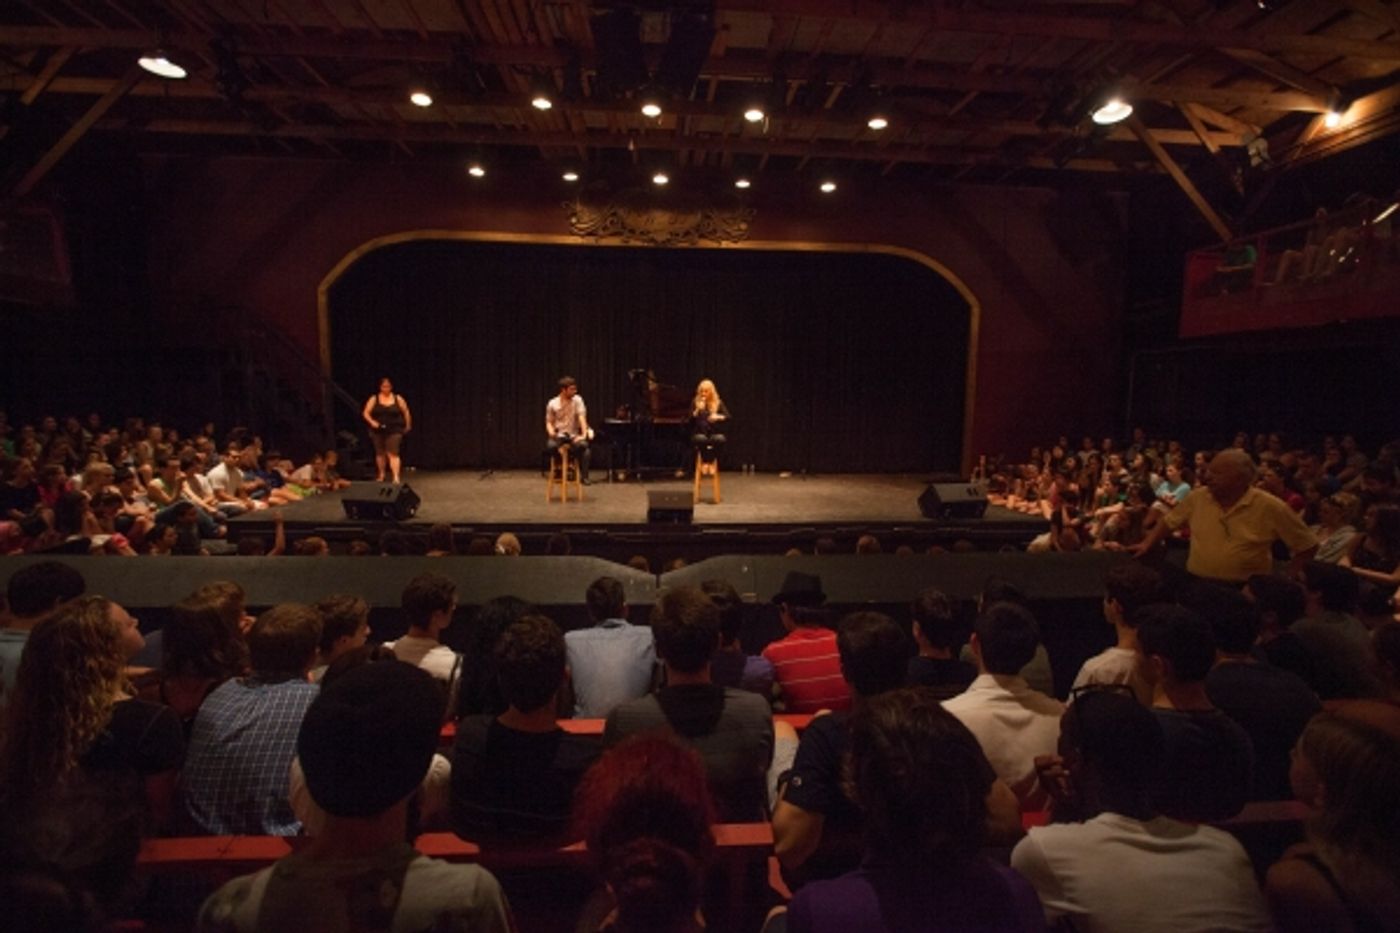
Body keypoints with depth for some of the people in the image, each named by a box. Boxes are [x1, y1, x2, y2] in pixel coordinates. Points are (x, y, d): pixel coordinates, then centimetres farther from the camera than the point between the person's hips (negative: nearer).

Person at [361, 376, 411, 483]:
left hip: (394, 431, -2)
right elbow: (365, 413, -1)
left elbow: (406, 412, 9)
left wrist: (407, 426, 13)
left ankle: (396, 477, -16)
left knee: (393, 453, -11)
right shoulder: (374, 399, 1)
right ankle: (381, 474, 29)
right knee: (380, 453, 12)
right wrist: (372, 422, -17)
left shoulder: (398, 399, 1)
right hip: (378, 431, 2)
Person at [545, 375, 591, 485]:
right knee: (550, 446, -33)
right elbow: (549, 422, 5)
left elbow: (582, 418, -13)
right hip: (558, 435, 0)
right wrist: (551, 432, -17)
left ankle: (583, 476, -20)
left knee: (583, 446, -33)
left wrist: (584, 434, -26)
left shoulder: (577, 400, -3)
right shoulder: (552, 403, -1)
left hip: (573, 435, 0)